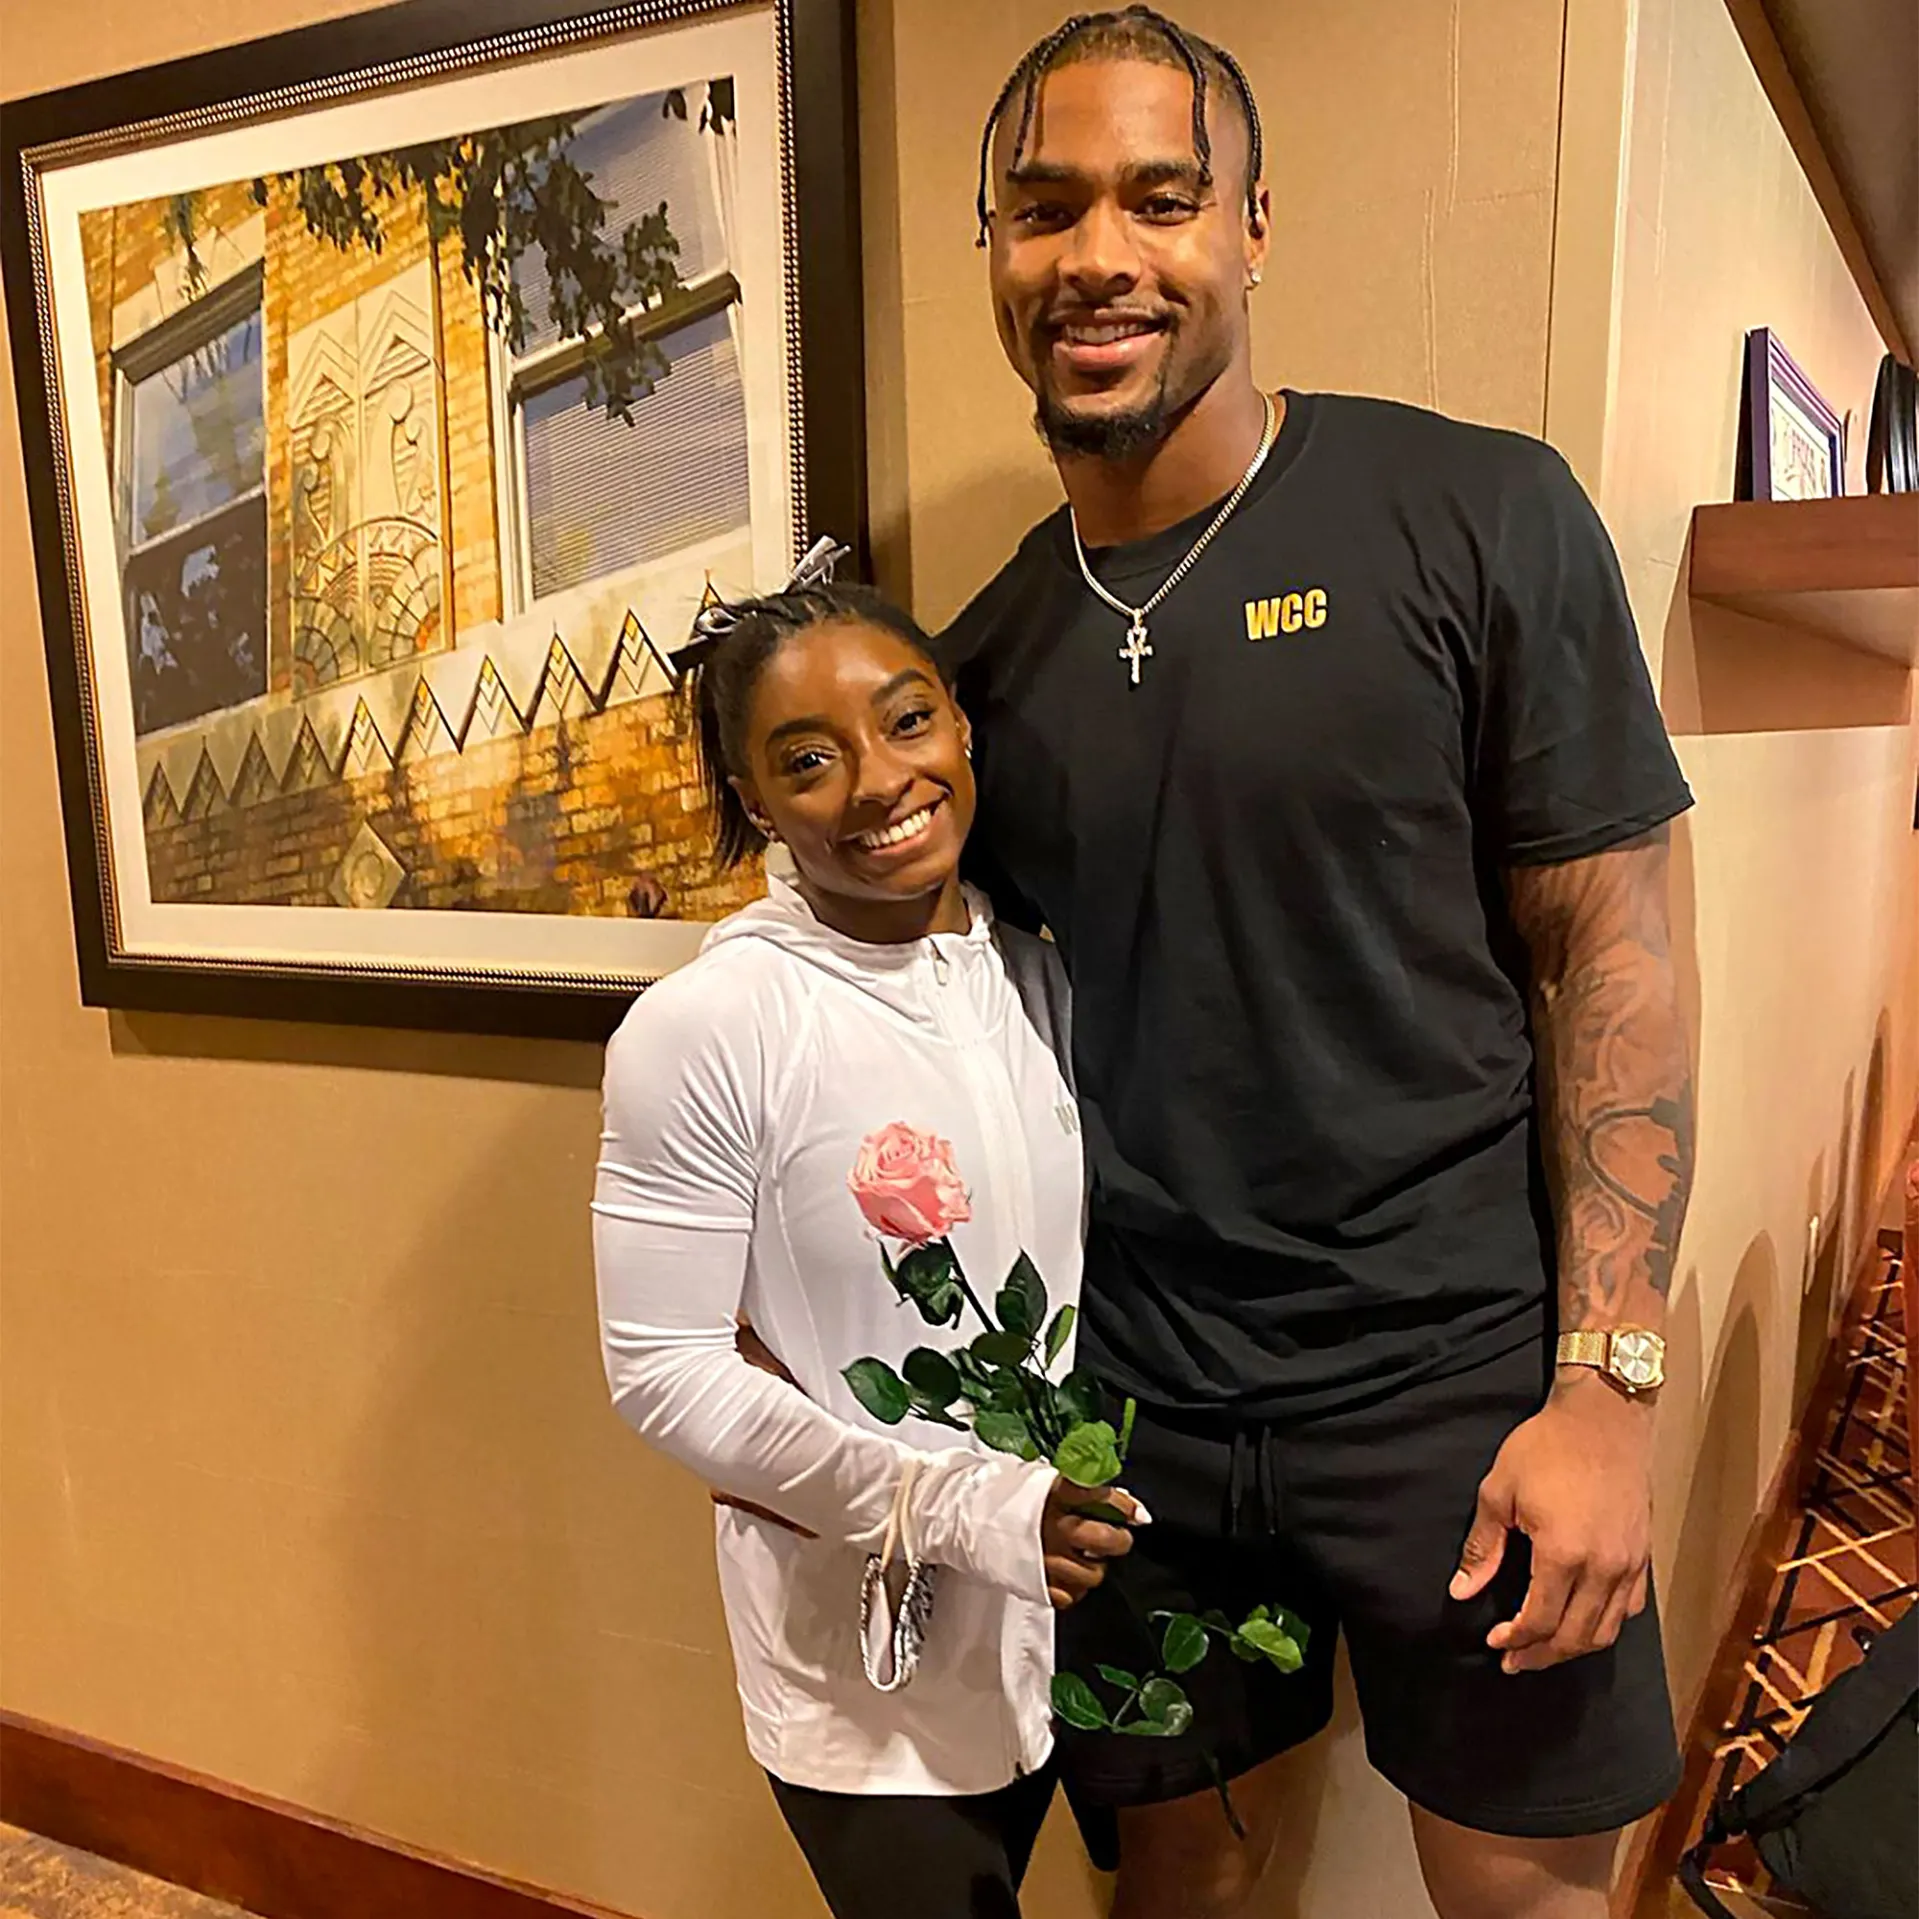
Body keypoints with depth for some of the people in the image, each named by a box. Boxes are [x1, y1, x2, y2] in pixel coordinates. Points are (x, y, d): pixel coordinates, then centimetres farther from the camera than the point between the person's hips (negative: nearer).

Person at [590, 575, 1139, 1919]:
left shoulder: (1039, 978, -3)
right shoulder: (703, 1028, -21)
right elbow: (664, 1370, -17)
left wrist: (1095, 1494, -2)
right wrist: (952, 1506, -22)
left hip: (1049, 1613, 6)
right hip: (862, 1654, -5)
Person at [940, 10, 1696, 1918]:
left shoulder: (1477, 518, -7)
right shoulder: (985, 655, 3)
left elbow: (1608, 959, -7)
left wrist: (1603, 1385, -12)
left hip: (1456, 1382, -2)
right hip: (1126, 1405, 3)